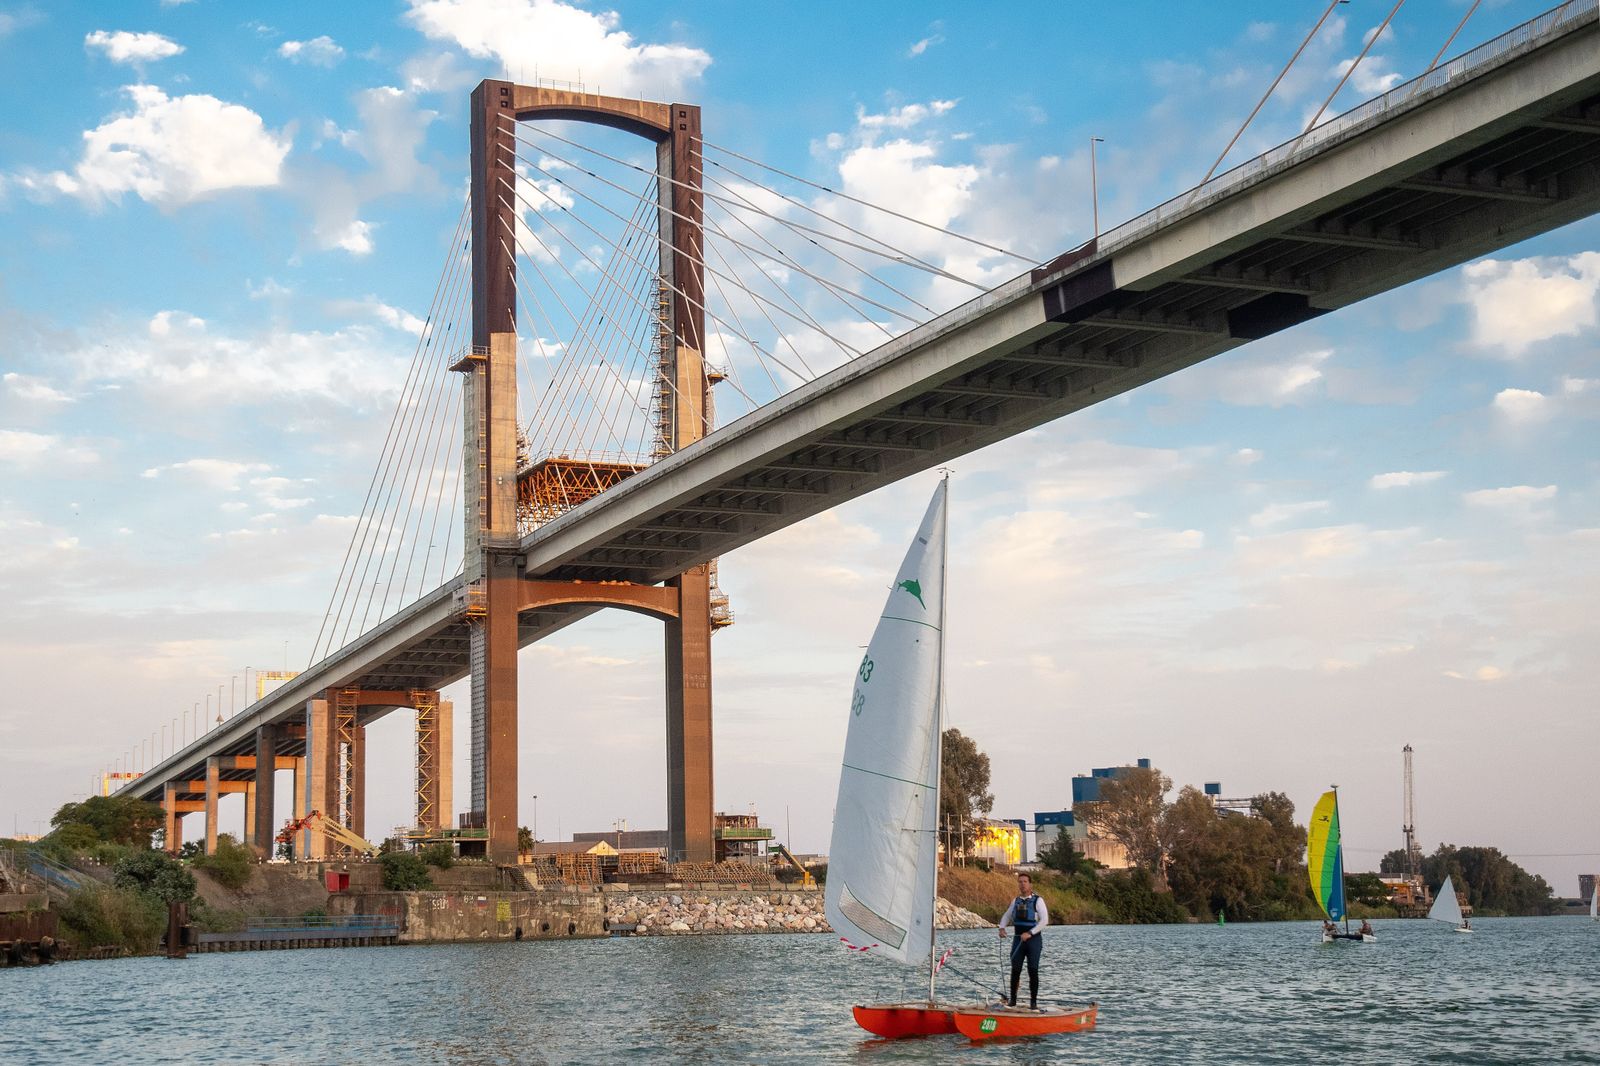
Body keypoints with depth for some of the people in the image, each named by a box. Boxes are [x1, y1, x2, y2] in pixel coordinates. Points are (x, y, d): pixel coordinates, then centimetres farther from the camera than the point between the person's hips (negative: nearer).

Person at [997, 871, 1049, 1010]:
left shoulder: (1037, 901, -6)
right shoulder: (1016, 901, 11)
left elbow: (1044, 920, -14)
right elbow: (1006, 916, 20)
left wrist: (1030, 933, -21)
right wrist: (1002, 928, -1)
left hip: (1033, 940, -4)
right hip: (1018, 940, 4)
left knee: (1033, 971, -3)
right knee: (1015, 970, 2)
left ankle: (1033, 1002, 4)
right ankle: (1012, 1000, 11)